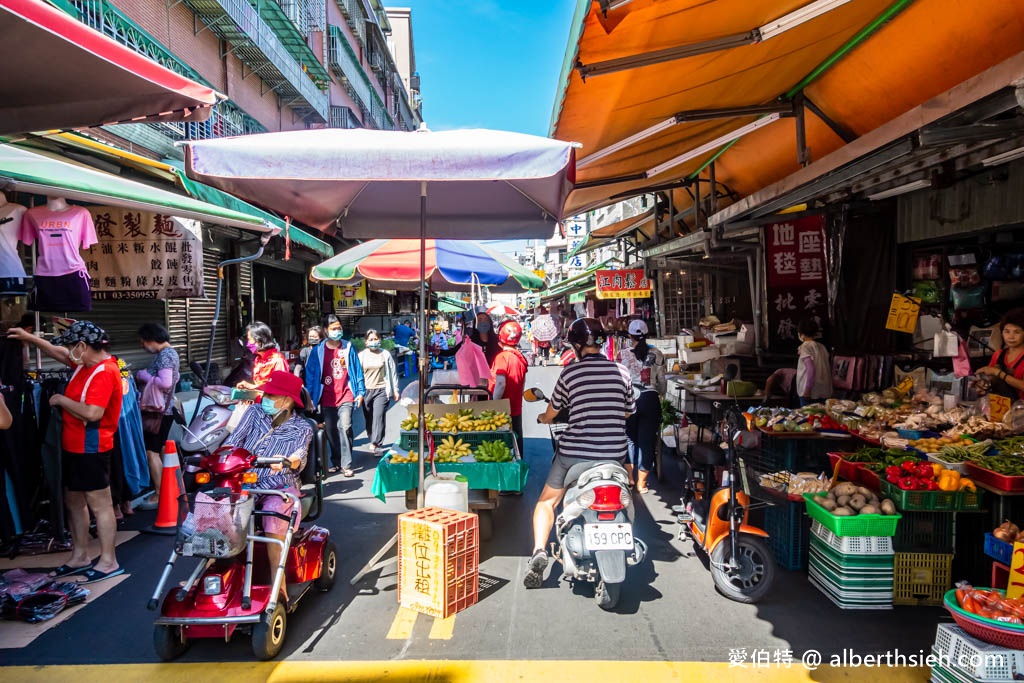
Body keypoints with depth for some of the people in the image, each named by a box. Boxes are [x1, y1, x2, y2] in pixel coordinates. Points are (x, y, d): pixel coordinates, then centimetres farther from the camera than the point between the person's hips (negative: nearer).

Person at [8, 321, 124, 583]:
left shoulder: (104, 372, -22)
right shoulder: (87, 364, 8)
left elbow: (92, 414, -30)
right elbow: (59, 353, 27)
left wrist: (62, 400, -16)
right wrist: (30, 338, 23)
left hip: (91, 449, -10)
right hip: (74, 447, 10)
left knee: (99, 504, -3)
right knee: (74, 501, 18)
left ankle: (108, 562, 6)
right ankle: (80, 556, 30)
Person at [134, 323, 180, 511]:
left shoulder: (164, 355, -17)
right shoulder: (170, 352, 14)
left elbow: (165, 382, -27)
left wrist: (144, 375, -14)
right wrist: (144, 377, 11)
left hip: (159, 411, -11)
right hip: (165, 409, 11)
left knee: (152, 452, -6)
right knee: (160, 451, 18)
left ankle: (158, 496, -1)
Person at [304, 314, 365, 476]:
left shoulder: (349, 347, 3)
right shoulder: (318, 350, 3)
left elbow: (357, 370, 5)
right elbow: (311, 374, 5)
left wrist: (360, 392, 2)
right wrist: (310, 397, 2)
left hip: (346, 396, -2)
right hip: (326, 398, 2)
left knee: (345, 427, -14)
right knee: (330, 431, 9)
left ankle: (346, 464, -8)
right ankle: (336, 462, 24)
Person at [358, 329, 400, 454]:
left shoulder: (385, 354, 4)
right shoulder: (361, 355, 5)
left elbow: (393, 372, 8)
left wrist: (396, 390, 7)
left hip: (382, 390, -2)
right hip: (366, 391, 2)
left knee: (378, 417, -14)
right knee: (369, 419, 8)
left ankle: (376, 444, -16)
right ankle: (374, 442, 23)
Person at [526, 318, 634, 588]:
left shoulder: (570, 372, -5)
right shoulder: (621, 371, 2)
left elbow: (552, 413, 9)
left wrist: (543, 419, 33)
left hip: (574, 452, -3)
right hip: (614, 453, 3)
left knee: (547, 501, 13)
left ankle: (539, 550, -7)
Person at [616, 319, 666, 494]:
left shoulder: (623, 354, -4)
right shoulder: (657, 355, 1)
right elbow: (662, 381, 6)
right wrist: (661, 395, 24)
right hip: (650, 399, 0)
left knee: (630, 438, 16)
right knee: (647, 440, 7)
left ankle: (629, 477, 19)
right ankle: (641, 482, 12)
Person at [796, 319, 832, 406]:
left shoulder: (804, 347, -10)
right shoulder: (822, 347, 9)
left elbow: (811, 369, -20)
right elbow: (829, 368, 12)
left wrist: (807, 390, -17)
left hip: (811, 393, -7)